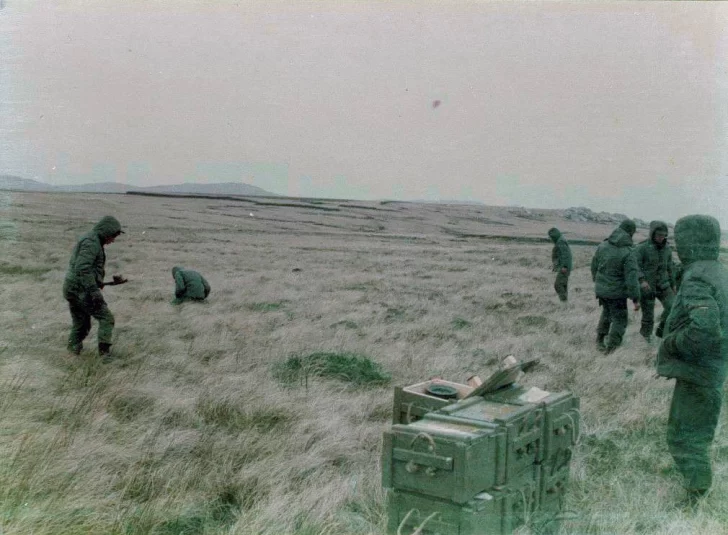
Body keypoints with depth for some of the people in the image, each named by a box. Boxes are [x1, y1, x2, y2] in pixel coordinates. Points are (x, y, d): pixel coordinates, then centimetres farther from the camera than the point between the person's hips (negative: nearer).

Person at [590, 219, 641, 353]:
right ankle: (611, 348, 5)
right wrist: (636, 299, -15)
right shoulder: (628, 252, -19)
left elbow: (594, 265, 10)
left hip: (601, 288, 6)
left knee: (606, 312, 27)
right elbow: (631, 278, -21)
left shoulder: (603, 245, -2)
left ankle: (600, 340, 31)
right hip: (616, 292, -6)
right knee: (619, 320, 9)